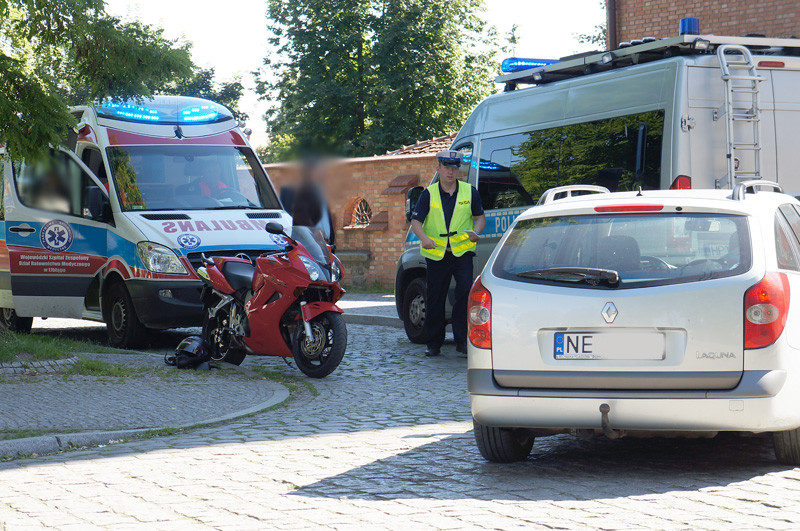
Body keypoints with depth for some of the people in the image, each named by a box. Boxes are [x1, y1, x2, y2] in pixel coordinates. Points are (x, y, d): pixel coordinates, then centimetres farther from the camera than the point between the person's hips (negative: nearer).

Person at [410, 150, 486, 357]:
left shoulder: (470, 192, 5)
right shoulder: (429, 194, 3)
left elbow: (480, 217, 15)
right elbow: (416, 221, -1)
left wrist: (475, 232, -8)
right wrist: (424, 238, -21)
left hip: (462, 252, -1)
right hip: (436, 254, 1)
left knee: (466, 291, -17)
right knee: (434, 300, 5)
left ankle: (462, 340, -9)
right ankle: (434, 343, 18)